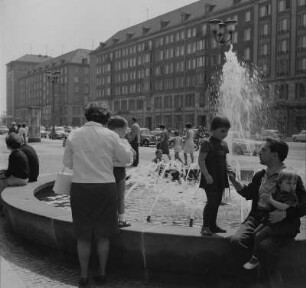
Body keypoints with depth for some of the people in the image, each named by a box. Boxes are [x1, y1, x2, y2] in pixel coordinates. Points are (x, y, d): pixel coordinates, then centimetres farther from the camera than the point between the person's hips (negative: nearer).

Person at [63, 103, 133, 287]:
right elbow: (126, 159, 4)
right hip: (105, 187, -1)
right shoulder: (110, 135, -5)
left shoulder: (74, 136, -1)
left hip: (80, 187, 1)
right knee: (103, 235, 14)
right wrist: (129, 149, 24)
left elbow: (68, 162, 9)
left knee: (83, 235, 12)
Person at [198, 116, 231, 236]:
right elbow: (201, 160, -15)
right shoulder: (207, 143, -12)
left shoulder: (224, 144, 12)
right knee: (211, 201, -9)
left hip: (221, 178, 8)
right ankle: (205, 227, 1)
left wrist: (229, 170, 6)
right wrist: (206, 175, -21)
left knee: (217, 201, 13)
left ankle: (213, 225, 24)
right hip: (210, 178, -8)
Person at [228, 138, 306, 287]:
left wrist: (285, 214, -24)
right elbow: (248, 193, 31)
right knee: (236, 240, -21)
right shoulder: (260, 175, 14)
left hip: (282, 225, -5)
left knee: (264, 246, -33)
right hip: (257, 219, 6)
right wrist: (233, 180, 18)